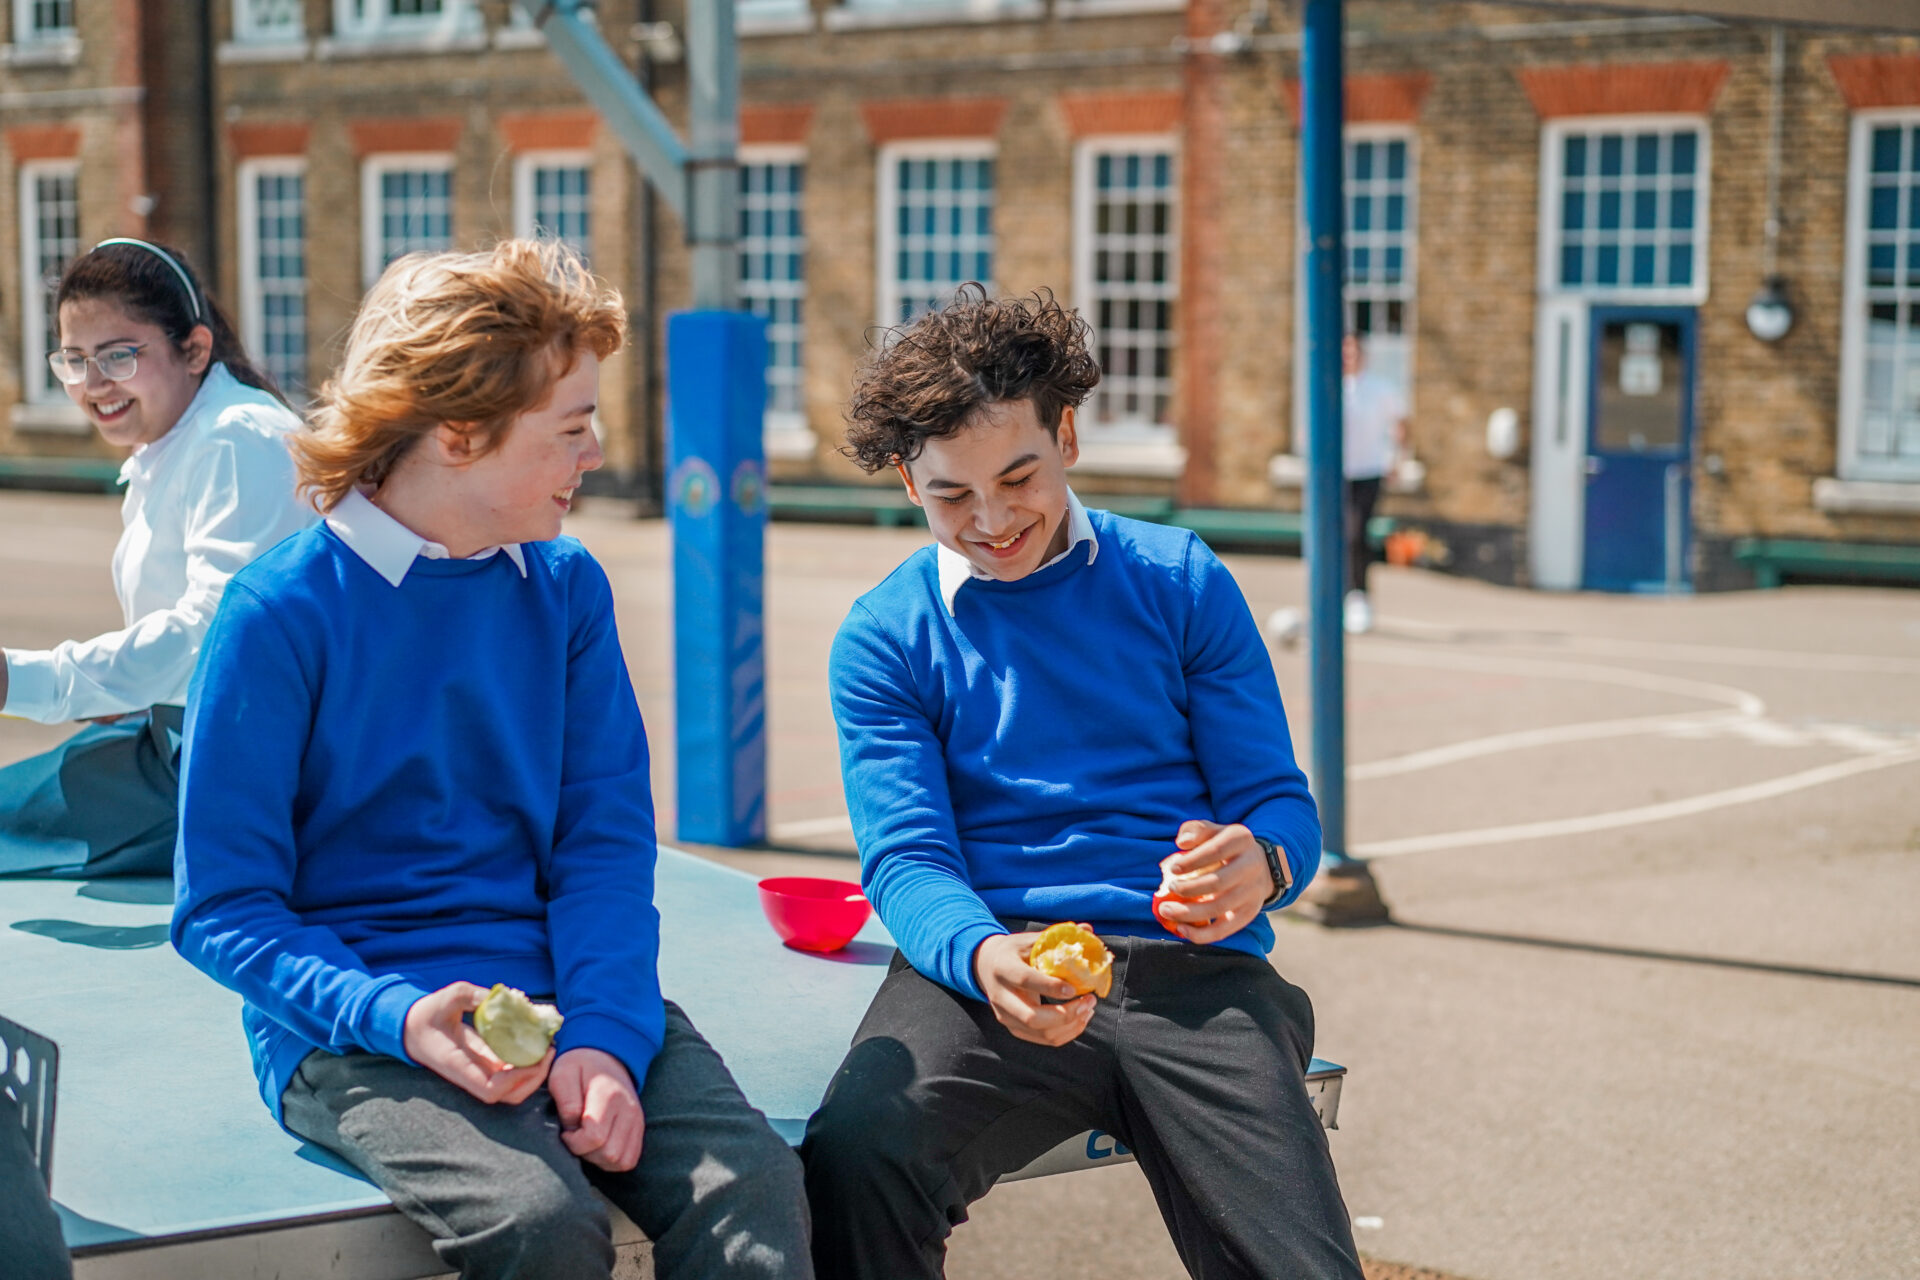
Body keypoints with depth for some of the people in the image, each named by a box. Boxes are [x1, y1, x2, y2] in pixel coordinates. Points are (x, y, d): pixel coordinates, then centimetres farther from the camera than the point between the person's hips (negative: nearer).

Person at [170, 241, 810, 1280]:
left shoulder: (567, 588, 8)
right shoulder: (282, 612, -7)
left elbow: (607, 840, 4)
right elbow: (222, 910, -6)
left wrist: (603, 1034, -14)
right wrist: (401, 1019, -23)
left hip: (564, 992, 4)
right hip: (356, 1026, -3)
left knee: (754, 1188, -24)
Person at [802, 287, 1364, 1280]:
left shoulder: (1181, 582, 14)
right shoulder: (884, 637, 12)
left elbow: (1279, 800, 10)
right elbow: (907, 857, 0)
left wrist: (1258, 865, -16)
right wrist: (985, 958, -24)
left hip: (1190, 972, 1)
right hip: (986, 963, 0)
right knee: (852, 1163, -33)